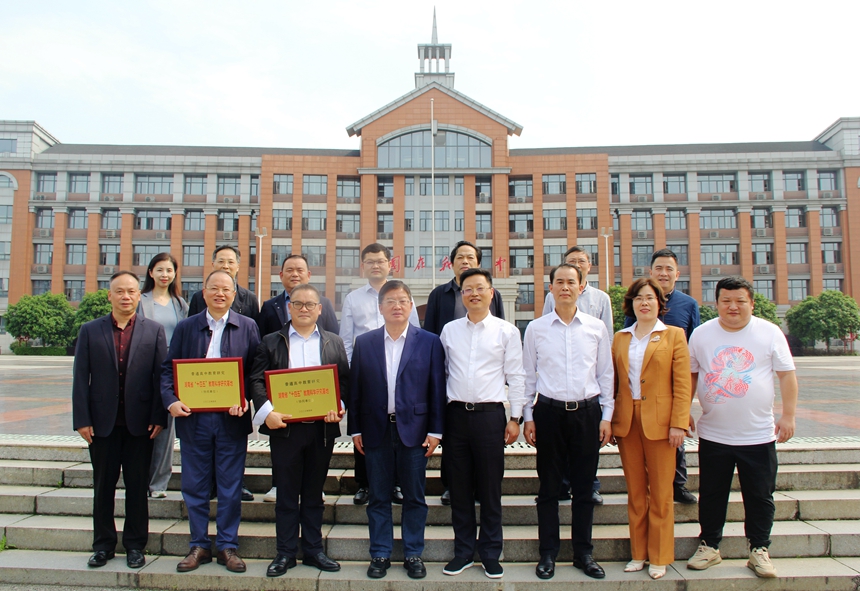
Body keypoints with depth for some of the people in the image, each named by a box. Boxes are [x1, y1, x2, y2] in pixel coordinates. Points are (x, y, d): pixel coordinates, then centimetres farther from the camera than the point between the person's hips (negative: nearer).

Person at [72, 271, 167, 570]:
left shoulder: (154, 330, 2)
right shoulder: (90, 331, 5)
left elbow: (161, 376, -1)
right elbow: (80, 378, 2)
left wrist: (158, 417, -8)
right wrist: (81, 419, -5)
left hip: (140, 423, -1)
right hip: (102, 422, 1)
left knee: (137, 486, 8)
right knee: (103, 486, 11)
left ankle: (135, 545, 21)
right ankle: (103, 545, 26)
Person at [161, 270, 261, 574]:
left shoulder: (248, 327, 4)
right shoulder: (185, 327, 7)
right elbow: (168, 368, 5)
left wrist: (245, 398, -17)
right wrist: (171, 400, -12)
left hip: (232, 419, -1)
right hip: (193, 418, 2)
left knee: (230, 487, 7)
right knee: (194, 486, 10)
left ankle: (227, 546, 21)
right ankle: (199, 545, 25)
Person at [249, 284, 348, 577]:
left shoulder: (334, 343, 9)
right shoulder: (271, 342, 6)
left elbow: (345, 380, 5)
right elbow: (257, 380, -1)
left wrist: (337, 406, -12)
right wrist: (267, 412, -16)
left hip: (322, 429, 1)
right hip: (284, 427, -1)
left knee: (314, 494, 12)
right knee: (286, 494, 8)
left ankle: (313, 550, 24)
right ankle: (285, 553, 20)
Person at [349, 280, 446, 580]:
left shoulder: (429, 342, -1)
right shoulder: (364, 342, 4)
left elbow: (437, 389, -1)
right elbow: (355, 389, 5)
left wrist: (435, 431, -4)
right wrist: (355, 430, 2)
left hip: (413, 429, -1)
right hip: (376, 430, 1)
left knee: (414, 497, 9)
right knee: (378, 497, 10)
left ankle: (413, 554, 23)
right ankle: (380, 554, 24)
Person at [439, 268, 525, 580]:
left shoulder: (507, 331, 1)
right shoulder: (449, 330, 8)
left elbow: (516, 376, 2)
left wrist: (515, 418, -1)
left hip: (490, 414, -2)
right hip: (456, 413, 2)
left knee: (490, 489, 5)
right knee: (459, 488, 10)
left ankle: (490, 554, 21)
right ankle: (463, 552, 24)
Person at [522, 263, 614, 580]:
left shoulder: (597, 328, 4)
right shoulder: (536, 328, 1)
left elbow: (606, 375, 7)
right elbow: (528, 375, 5)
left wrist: (606, 416, 4)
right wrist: (527, 416, 2)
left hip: (587, 411, 1)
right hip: (549, 411, -1)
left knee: (584, 486, 9)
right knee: (549, 486, 8)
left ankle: (583, 552, 24)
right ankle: (548, 553, 21)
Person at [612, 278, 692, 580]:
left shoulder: (674, 335, 1)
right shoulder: (620, 338, 9)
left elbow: (682, 384, -5)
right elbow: (613, 381, 9)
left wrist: (679, 424, -11)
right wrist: (609, 420, 3)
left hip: (659, 422, -3)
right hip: (627, 422, 3)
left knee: (660, 493, 6)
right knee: (635, 492, 11)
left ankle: (660, 557, 20)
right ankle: (638, 553, 23)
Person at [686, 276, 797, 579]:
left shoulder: (769, 332, -2)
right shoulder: (701, 334, 1)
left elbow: (787, 375, -1)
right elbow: (690, 375, 7)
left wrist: (788, 416, -5)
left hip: (759, 435, -1)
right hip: (712, 435, 1)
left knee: (760, 497, 10)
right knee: (711, 495, 11)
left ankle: (759, 550, 27)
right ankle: (709, 546, 26)